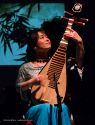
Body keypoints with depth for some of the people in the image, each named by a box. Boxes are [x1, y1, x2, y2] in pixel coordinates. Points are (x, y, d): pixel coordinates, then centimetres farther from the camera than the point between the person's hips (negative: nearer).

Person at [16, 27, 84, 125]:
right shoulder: (26, 68, 10)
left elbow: (79, 63, 1)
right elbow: (18, 88, 13)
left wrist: (79, 42, -13)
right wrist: (34, 80, -5)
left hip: (59, 105, 1)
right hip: (36, 108, -1)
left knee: (62, 108, -34)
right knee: (46, 108, -36)